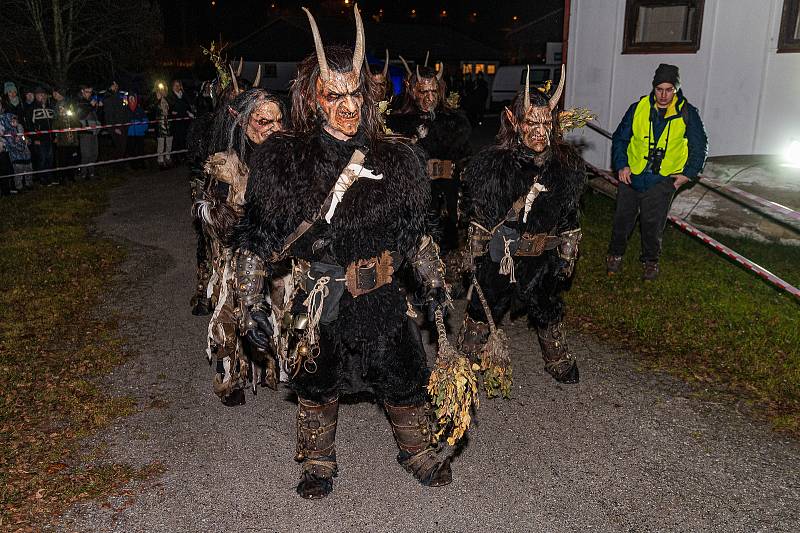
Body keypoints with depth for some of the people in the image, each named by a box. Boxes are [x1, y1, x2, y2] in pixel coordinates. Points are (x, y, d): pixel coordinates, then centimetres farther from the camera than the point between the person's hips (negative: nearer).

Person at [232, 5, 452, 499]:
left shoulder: (394, 160, -5)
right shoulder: (284, 161, -11)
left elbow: (414, 233, 7)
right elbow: (256, 241, -6)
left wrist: (434, 280, 5)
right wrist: (251, 304, -8)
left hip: (384, 298, 2)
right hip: (319, 302, -1)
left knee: (406, 381, 17)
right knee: (318, 388, 19)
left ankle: (419, 454, 45)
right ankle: (319, 464, 46)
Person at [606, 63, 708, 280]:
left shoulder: (687, 113, -1)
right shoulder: (638, 108, 0)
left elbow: (700, 146, 9)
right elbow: (619, 138, 8)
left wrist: (688, 173, 1)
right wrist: (621, 165, -4)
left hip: (662, 180, -1)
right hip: (631, 175, 1)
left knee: (653, 223, 2)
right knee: (622, 218, 8)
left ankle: (650, 260, 22)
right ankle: (615, 254, 27)